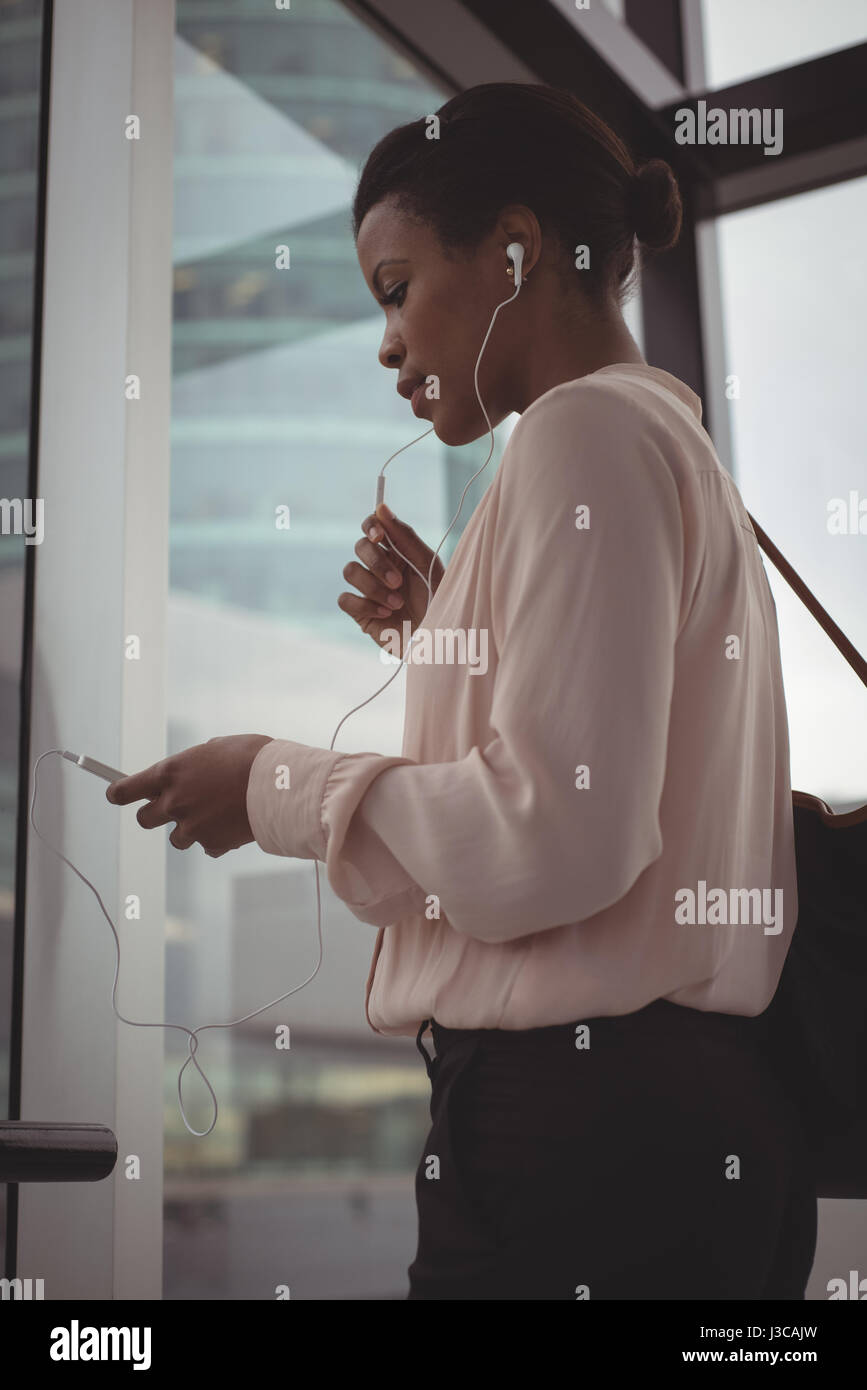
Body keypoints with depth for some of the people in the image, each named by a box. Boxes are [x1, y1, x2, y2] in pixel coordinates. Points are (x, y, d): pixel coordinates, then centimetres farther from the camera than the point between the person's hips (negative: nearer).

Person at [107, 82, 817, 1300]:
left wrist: (278, 785, -9)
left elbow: (557, 837, -21)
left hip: (583, 1122, -9)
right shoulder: (673, 433, 18)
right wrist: (445, 628, 11)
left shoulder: (587, 427, -11)